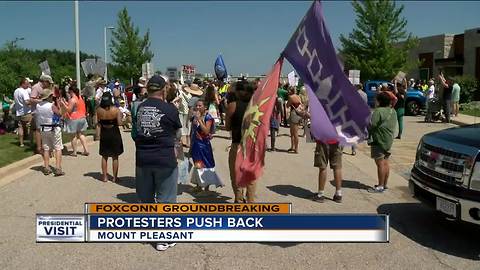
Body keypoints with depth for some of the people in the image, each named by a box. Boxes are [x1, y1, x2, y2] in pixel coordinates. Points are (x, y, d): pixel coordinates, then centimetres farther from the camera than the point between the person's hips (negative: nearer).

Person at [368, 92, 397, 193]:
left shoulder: (378, 111, -17)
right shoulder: (393, 111, 10)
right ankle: (385, 184, 22)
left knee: (380, 163, -5)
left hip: (379, 140, -9)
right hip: (389, 140, 9)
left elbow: (372, 125, -20)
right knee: (385, 162, 14)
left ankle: (380, 186, -1)